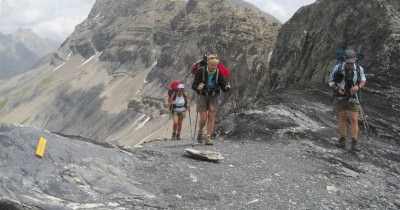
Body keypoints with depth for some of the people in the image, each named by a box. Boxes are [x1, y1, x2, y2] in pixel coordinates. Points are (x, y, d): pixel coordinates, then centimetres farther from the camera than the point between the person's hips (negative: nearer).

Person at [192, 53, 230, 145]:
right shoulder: (201, 71, -16)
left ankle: (208, 137, 3)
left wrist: (226, 87, -28)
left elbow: (223, 86, -5)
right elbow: (193, 85, -14)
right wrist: (198, 87, -36)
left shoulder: (218, 73, -9)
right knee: (203, 118, -7)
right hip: (202, 96, -2)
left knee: (211, 117, -4)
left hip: (214, 96, 2)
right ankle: (200, 132, 23)